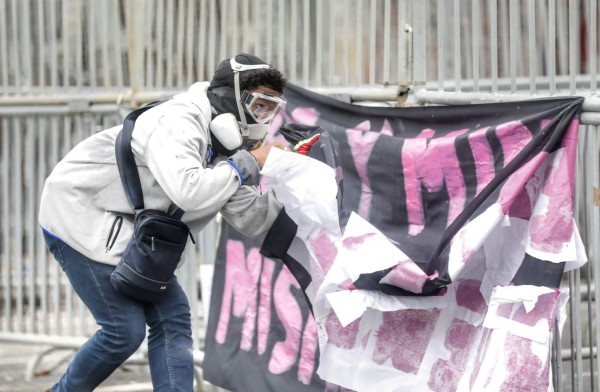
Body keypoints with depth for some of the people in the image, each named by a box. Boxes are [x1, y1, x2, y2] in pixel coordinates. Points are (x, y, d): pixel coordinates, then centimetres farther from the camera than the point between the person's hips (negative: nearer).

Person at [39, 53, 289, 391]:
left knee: (172, 316, 1)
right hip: (79, 211, -10)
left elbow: (251, 221, 1)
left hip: (127, 230, 10)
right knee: (126, 329, -9)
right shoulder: (180, 122, -26)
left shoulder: (226, 143, 3)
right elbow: (188, 191, -42)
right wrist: (247, 165, -29)